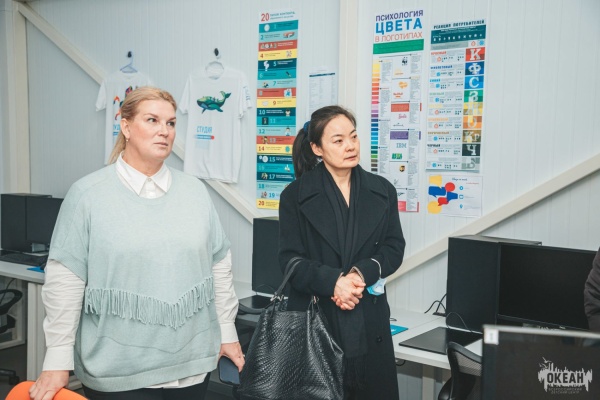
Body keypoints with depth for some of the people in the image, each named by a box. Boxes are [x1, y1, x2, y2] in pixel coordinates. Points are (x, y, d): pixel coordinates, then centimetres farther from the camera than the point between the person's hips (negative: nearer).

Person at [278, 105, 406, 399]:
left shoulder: (382, 190, 7)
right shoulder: (296, 195, 0)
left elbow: (394, 248, 4)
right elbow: (290, 259, -6)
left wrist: (362, 273, -15)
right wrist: (333, 281, -21)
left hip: (369, 321, 2)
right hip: (314, 319, -2)